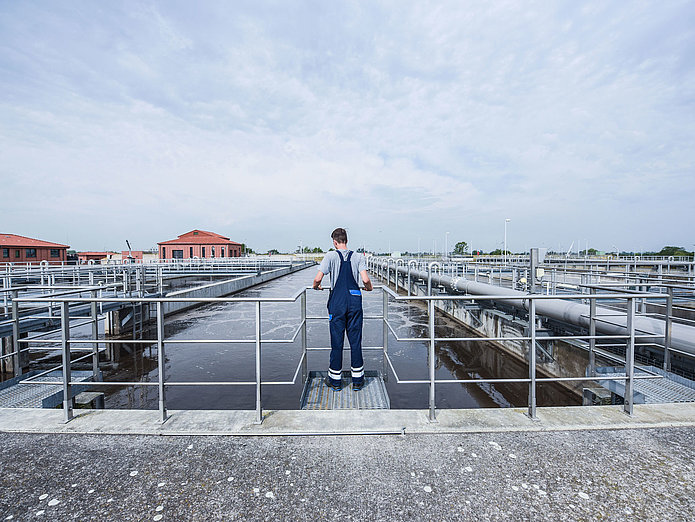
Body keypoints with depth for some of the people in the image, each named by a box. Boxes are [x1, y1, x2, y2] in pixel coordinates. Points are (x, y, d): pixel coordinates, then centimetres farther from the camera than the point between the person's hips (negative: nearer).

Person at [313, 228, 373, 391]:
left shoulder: (331, 256, -2)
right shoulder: (358, 257, 4)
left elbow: (318, 279, -9)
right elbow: (365, 280, -7)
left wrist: (316, 286, 13)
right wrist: (369, 288, 14)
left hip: (337, 303, -1)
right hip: (355, 301, 2)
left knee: (336, 341, 8)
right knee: (355, 341, 10)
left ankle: (335, 380, 22)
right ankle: (357, 380, 20)